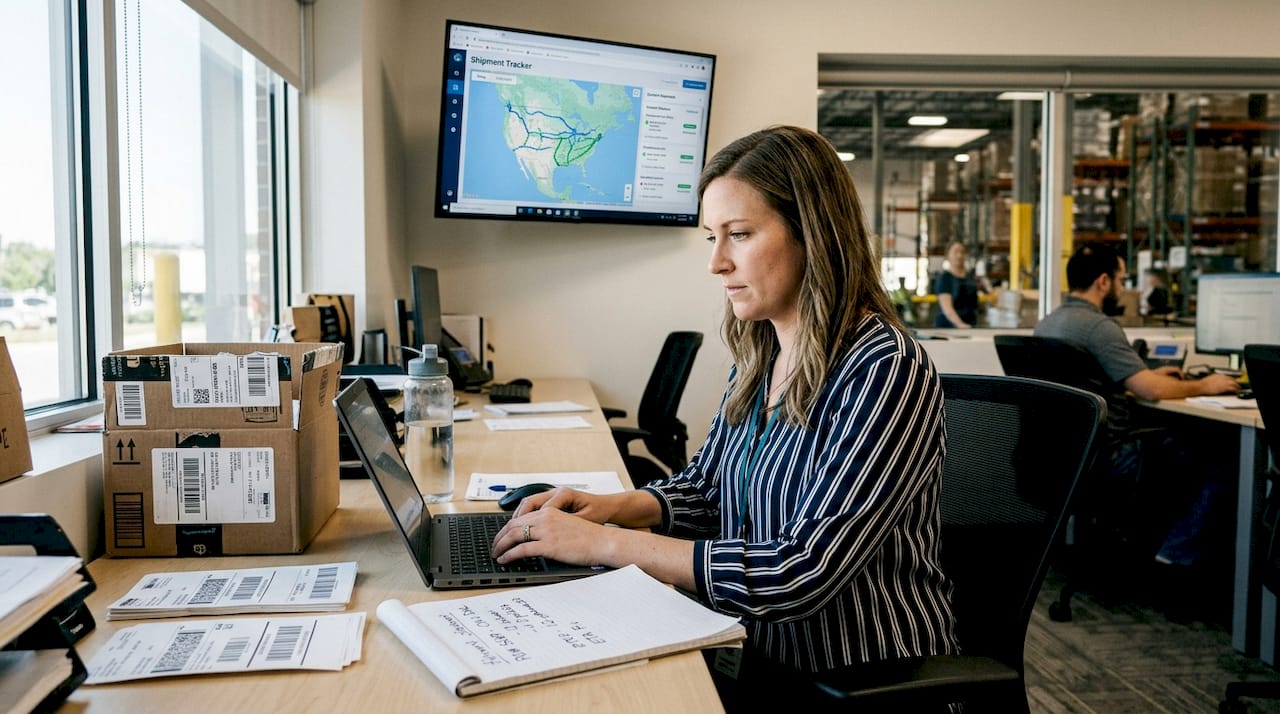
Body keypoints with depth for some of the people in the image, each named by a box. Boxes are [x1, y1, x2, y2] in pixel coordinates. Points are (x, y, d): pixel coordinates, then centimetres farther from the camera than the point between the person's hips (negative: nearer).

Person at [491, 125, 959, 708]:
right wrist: (612, 506, -5)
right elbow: (704, 486, 15)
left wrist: (606, 543, -24)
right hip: (760, 657, 6)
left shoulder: (885, 374, -21)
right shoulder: (760, 357, 3)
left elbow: (800, 575, -26)